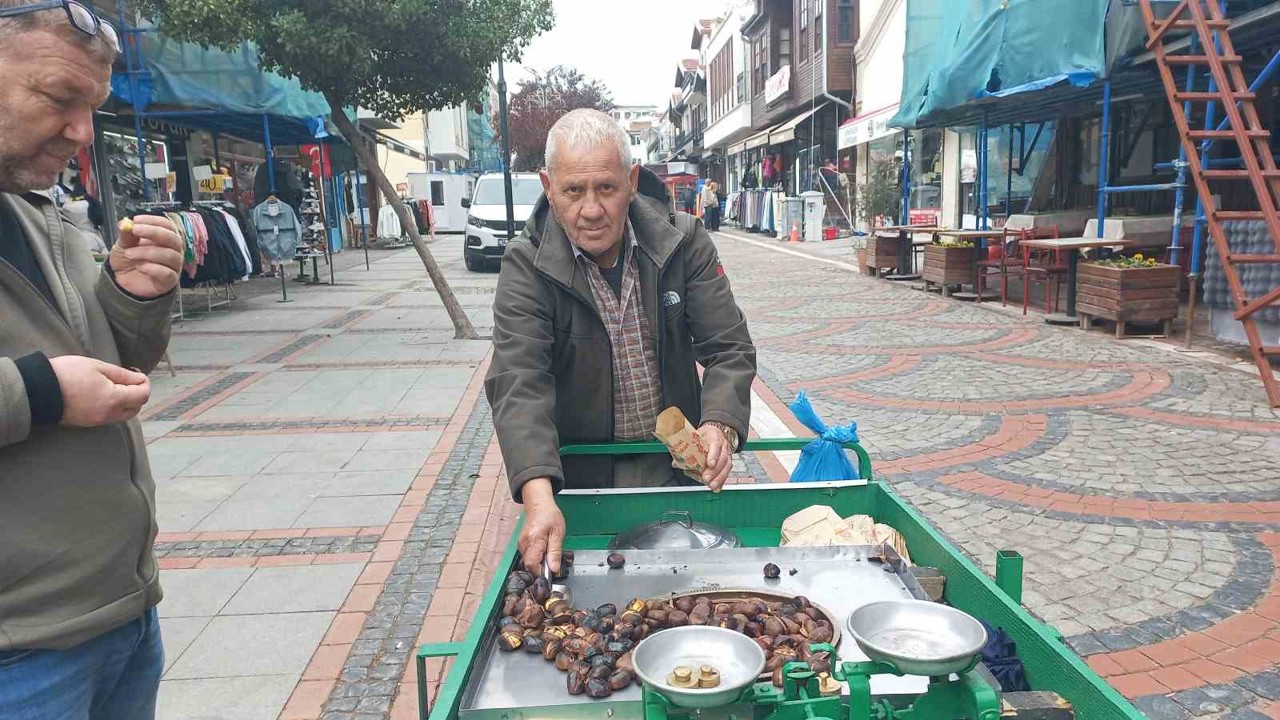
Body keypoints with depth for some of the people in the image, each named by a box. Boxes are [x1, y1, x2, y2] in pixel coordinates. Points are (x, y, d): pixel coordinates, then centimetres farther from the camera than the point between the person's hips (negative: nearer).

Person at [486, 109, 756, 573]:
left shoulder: (683, 242, -9)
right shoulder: (527, 266, -15)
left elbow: (729, 348, -9)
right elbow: (518, 383, -26)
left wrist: (721, 425, -30)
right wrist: (538, 496, -41)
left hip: (677, 464, 2)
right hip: (578, 479, -1)